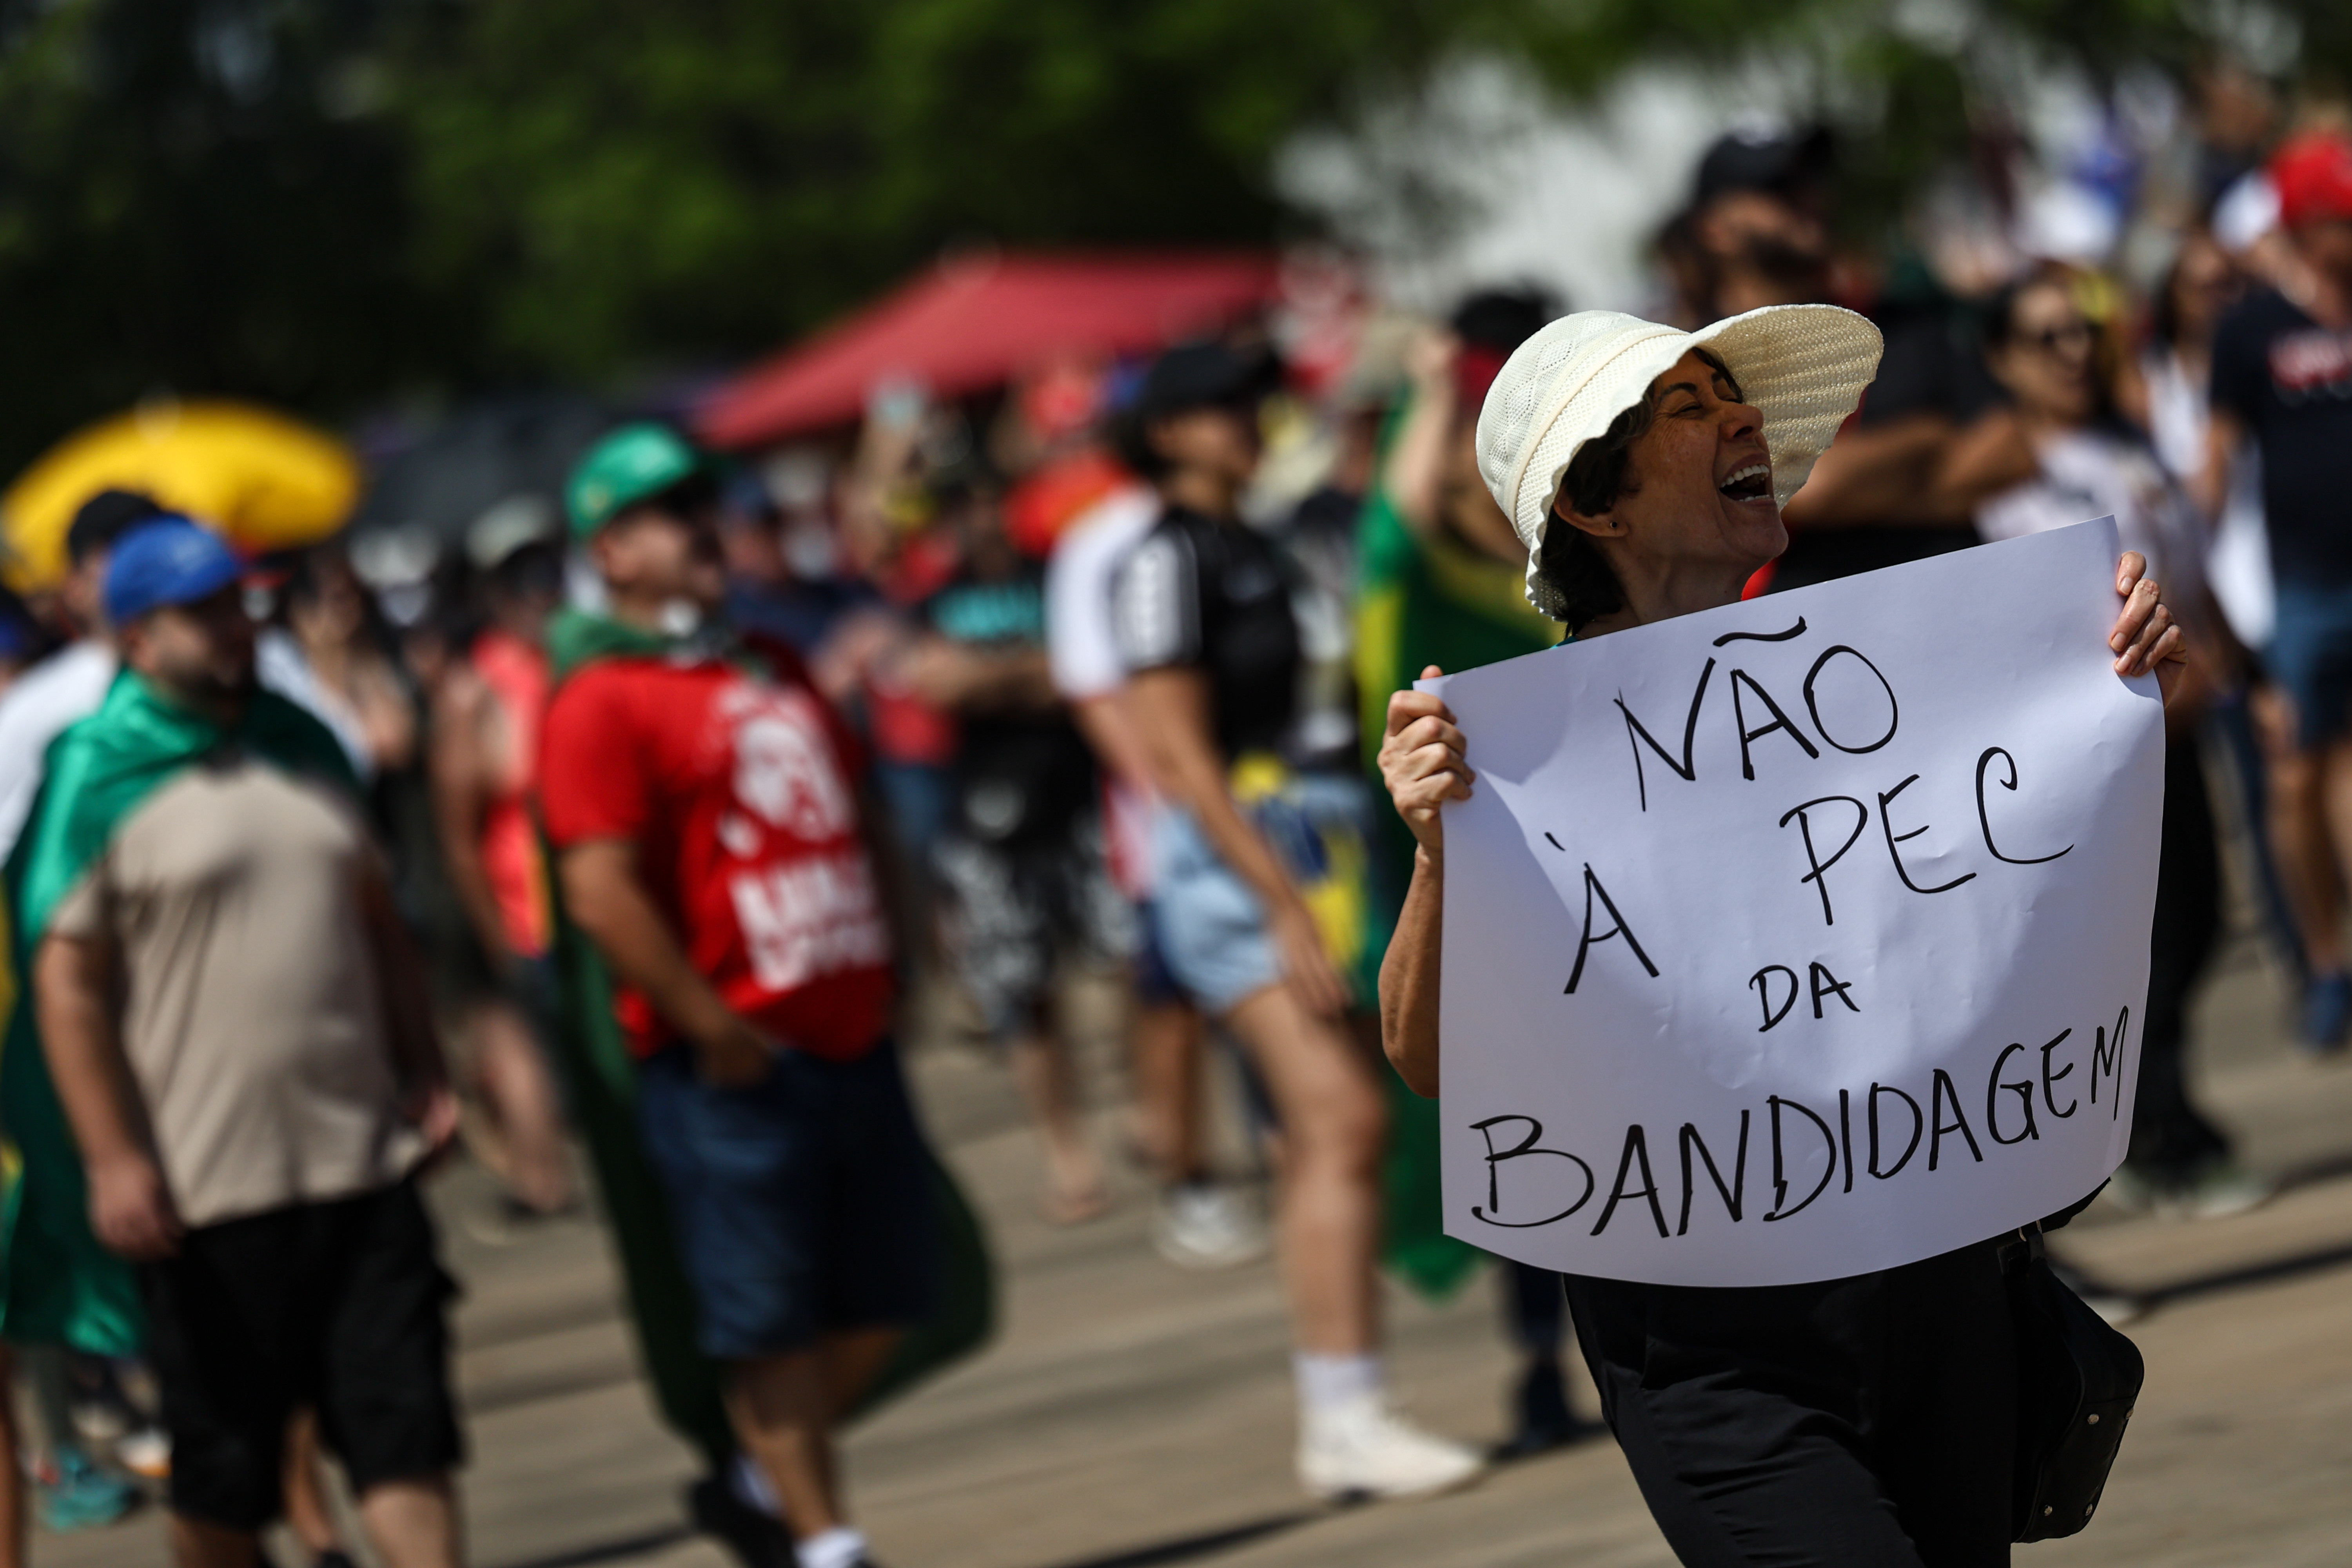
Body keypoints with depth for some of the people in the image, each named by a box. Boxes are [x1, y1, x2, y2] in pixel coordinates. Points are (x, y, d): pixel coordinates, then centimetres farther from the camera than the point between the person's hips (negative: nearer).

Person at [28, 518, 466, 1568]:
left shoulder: (305, 744, 13)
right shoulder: (96, 774, -6)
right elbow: (68, 981, -9)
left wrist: (424, 1075, 14)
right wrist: (113, 1160, -14)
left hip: (364, 1155, 5)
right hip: (205, 1184, -5)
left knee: (406, 1426, 0)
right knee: (221, 1475, 4)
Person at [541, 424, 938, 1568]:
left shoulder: (773, 668, 17)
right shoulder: (602, 702, -10)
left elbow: (851, 818, 26)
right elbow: (602, 894, -17)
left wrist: (886, 974, 16)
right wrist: (713, 1032, -17)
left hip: (852, 1039, 8)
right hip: (738, 1071, -8)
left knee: (881, 1300, 10)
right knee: (768, 1321, -1)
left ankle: (765, 1475, 27)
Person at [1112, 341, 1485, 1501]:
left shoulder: (1252, 552, 18)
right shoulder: (1170, 560, -8)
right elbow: (1178, 754, -14)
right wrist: (1286, 906, -18)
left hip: (1310, 855, 9)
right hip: (1231, 866, -9)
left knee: (1328, 1138, 6)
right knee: (1341, 1120, -17)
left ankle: (1337, 1420, 8)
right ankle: (1344, 1417, -19)